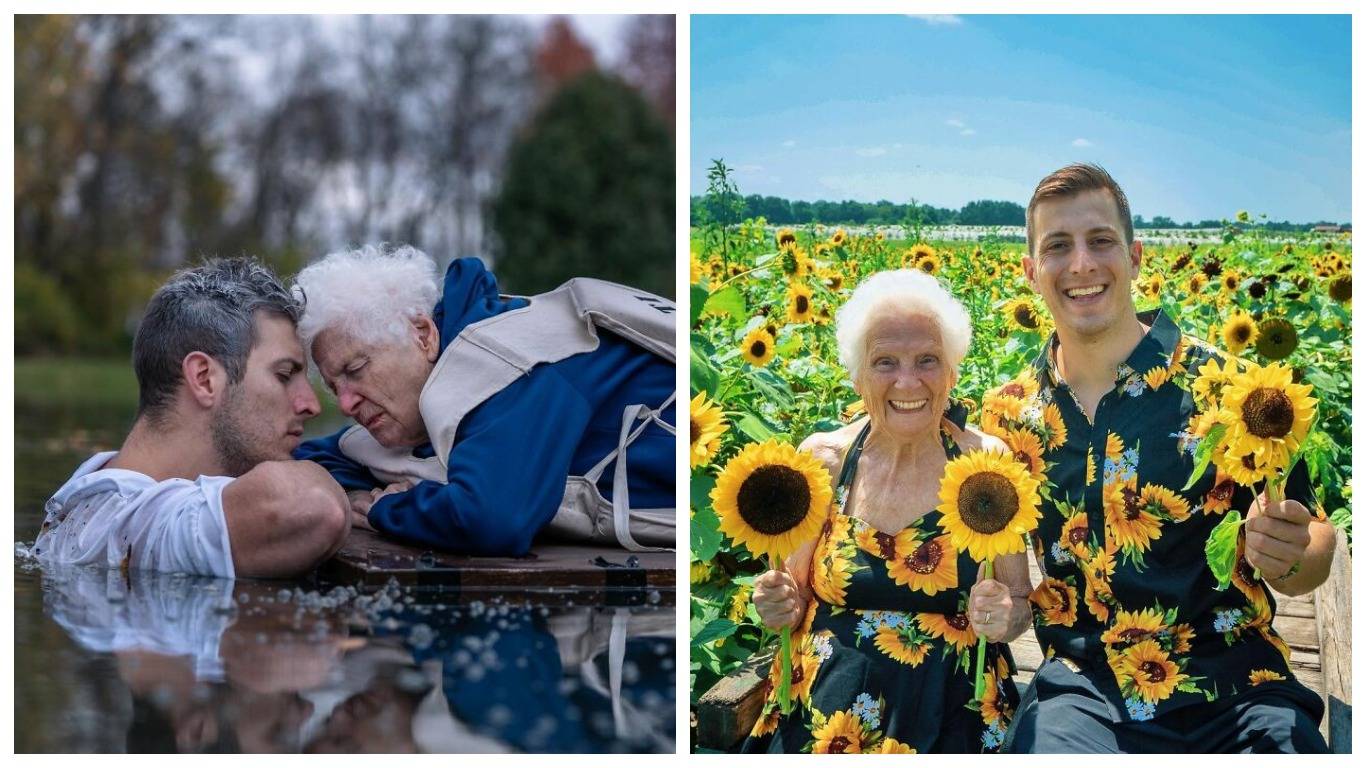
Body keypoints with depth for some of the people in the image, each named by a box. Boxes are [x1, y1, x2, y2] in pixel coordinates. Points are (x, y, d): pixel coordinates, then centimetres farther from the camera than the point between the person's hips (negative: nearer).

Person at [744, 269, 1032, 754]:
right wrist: (781, 607, -10)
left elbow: (1022, 604, 4)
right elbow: (798, 598, 11)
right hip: (827, 715, 2)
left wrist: (1005, 616, -17)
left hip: (951, 716, -1)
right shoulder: (823, 459, 1)